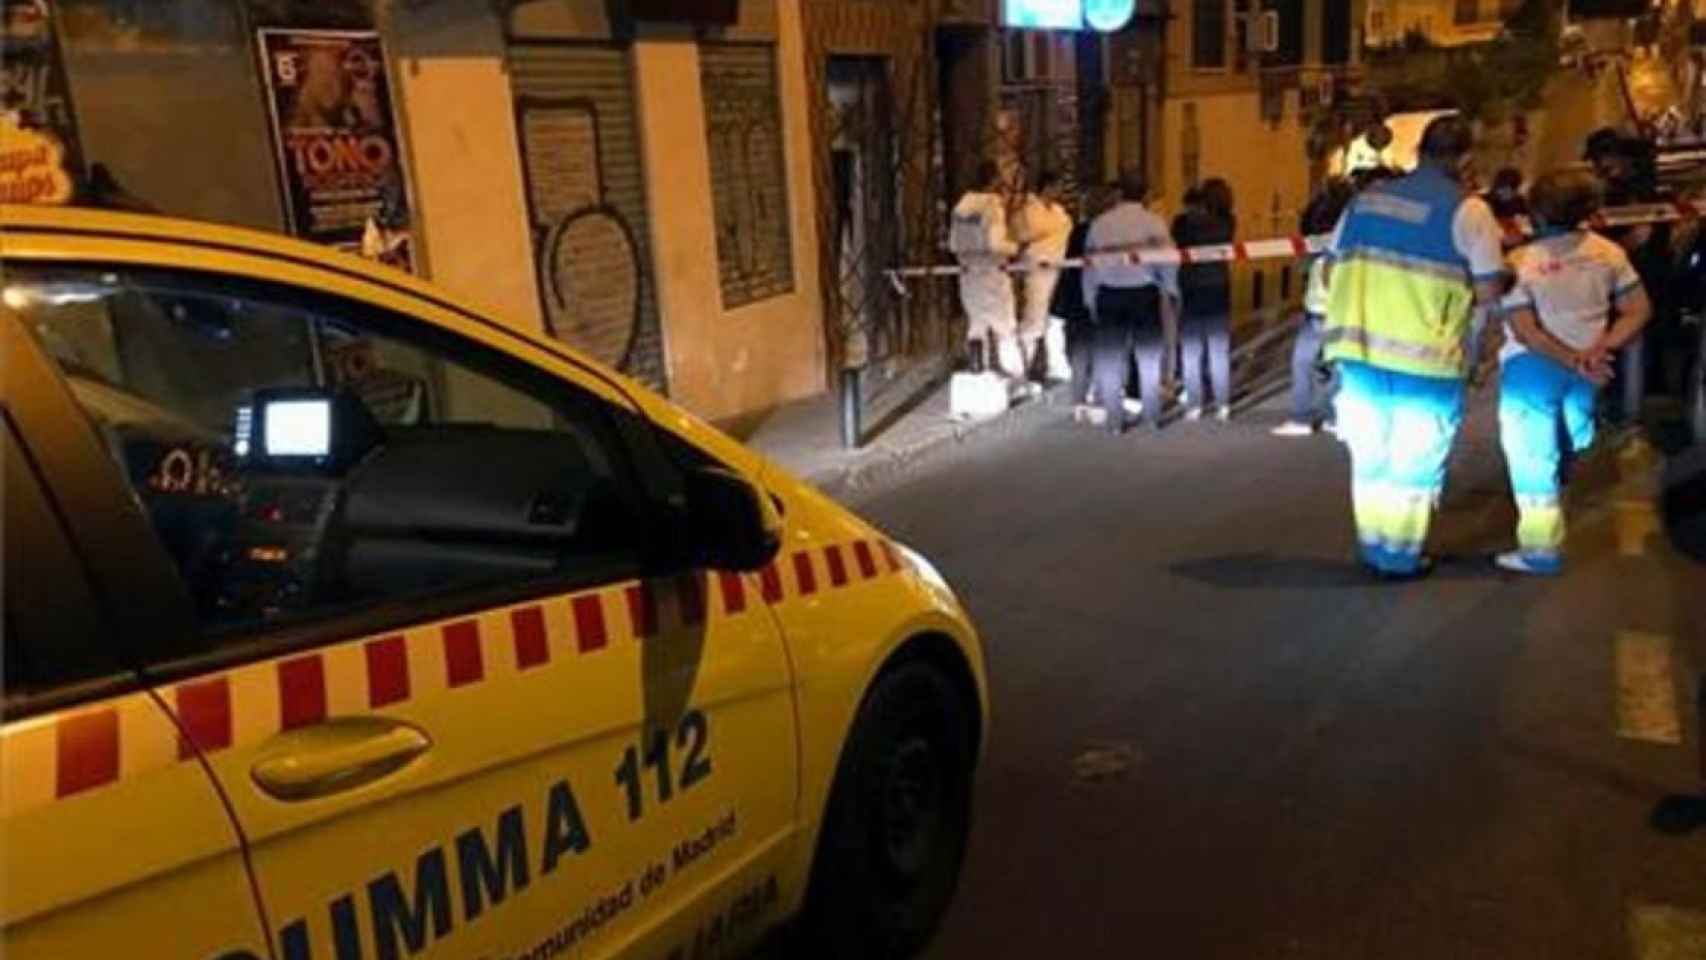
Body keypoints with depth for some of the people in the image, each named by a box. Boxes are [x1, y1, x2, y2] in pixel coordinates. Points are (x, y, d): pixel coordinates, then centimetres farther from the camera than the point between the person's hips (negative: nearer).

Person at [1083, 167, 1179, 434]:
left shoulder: (1100, 223, 4)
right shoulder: (1153, 222, -2)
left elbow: (1089, 264, 5)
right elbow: (1167, 261, -5)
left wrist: (1091, 298, 13)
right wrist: (1171, 293, 8)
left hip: (1108, 295, 1)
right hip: (1144, 294, -1)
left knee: (1110, 359, 7)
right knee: (1149, 357, 11)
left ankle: (1115, 419, 8)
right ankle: (1153, 417, 15)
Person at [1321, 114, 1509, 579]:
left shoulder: (1367, 197, 8)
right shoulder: (1466, 209, -6)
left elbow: (1332, 272, 13)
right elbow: (1489, 292, -7)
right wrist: (1456, 296, 12)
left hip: (1360, 351, 4)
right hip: (1426, 359, -4)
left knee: (1370, 455, 17)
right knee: (1414, 464, 11)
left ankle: (1373, 549, 27)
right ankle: (1400, 557, 19)